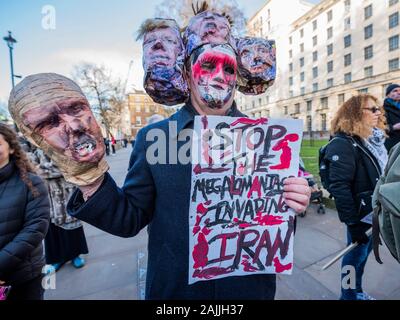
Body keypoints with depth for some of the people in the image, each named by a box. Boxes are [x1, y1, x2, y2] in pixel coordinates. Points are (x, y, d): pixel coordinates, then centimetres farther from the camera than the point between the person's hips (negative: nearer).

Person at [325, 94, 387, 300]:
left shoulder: (375, 138, 9)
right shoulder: (344, 143, -21)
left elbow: (385, 175, 17)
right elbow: (339, 187, -25)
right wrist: (352, 222, -23)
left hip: (375, 210, 8)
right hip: (360, 213, -8)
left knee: (363, 253, 21)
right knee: (356, 254, 8)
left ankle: (357, 291, 41)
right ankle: (349, 295, 31)